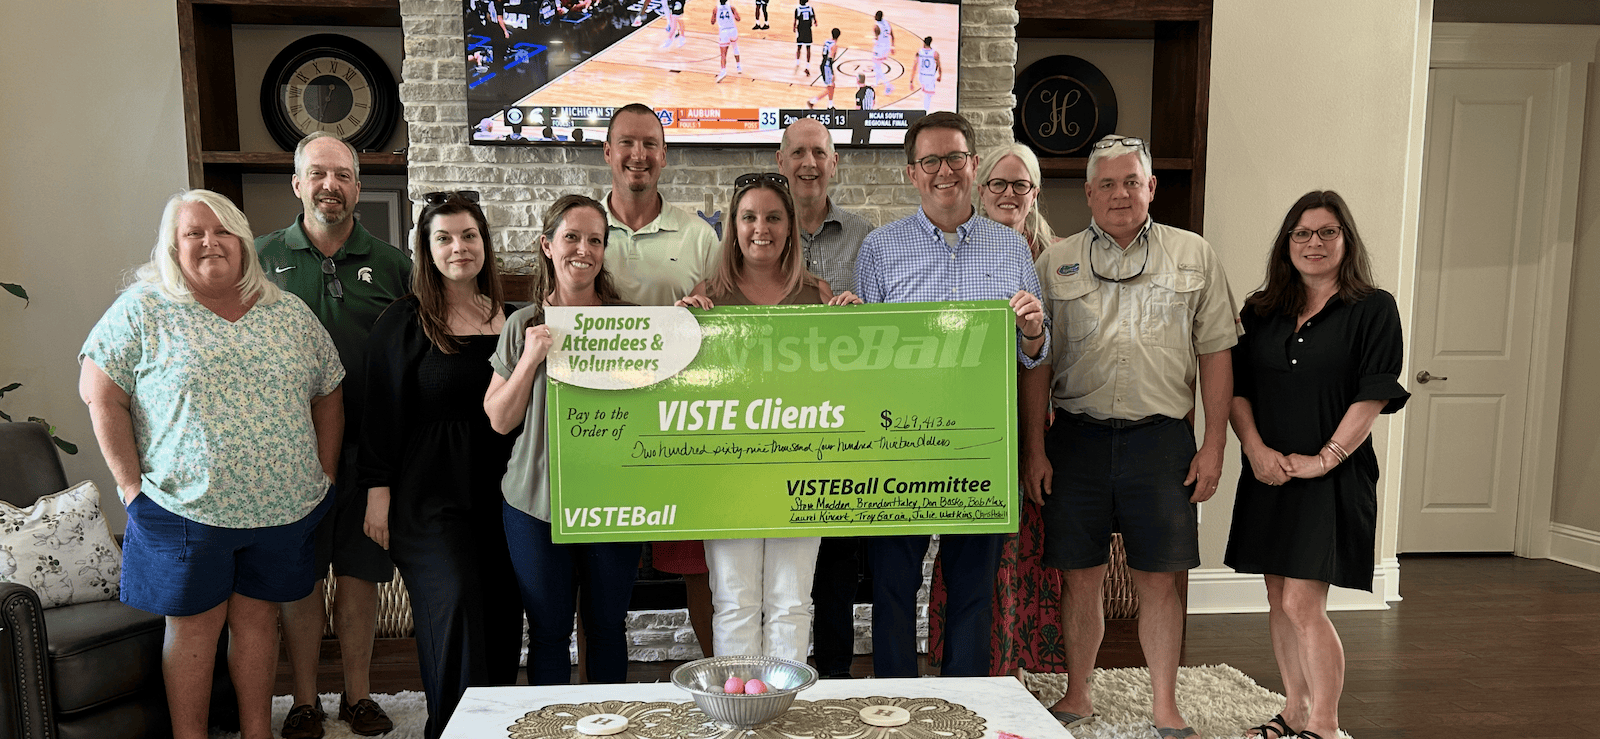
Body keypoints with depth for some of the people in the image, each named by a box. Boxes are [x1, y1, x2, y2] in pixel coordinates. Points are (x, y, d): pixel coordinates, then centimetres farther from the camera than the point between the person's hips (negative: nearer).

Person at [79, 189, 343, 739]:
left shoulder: (290, 313, 6)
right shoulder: (143, 309, -3)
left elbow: (328, 393, 11)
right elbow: (100, 395, -5)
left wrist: (324, 473, 6)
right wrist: (132, 484, -9)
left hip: (282, 508, 3)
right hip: (183, 507, -2)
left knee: (258, 615, 13)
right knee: (194, 624, 7)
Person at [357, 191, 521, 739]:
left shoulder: (505, 316, 9)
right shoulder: (404, 322, -3)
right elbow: (383, 412, -4)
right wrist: (378, 492, -7)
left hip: (497, 484, 4)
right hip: (431, 489, -4)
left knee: (502, 610, 7)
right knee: (454, 601, -11)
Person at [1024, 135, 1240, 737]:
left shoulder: (1195, 256, 8)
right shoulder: (1056, 262, 8)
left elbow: (1215, 353, 6)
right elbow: (1035, 363, 6)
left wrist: (1214, 444, 0)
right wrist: (1034, 449, 0)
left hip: (1162, 438, 0)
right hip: (1077, 438, 1)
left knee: (1159, 579, 6)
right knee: (1080, 576, 8)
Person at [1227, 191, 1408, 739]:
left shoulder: (1373, 309, -2)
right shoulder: (1261, 311, 11)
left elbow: (1373, 396, -9)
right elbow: (1236, 387, 7)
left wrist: (1324, 459, -15)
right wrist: (1257, 449, -7)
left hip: (1332, 478, -5)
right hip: (1269, 474, 5)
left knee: (1303, 605, -9)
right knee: (1279, 601, 12)